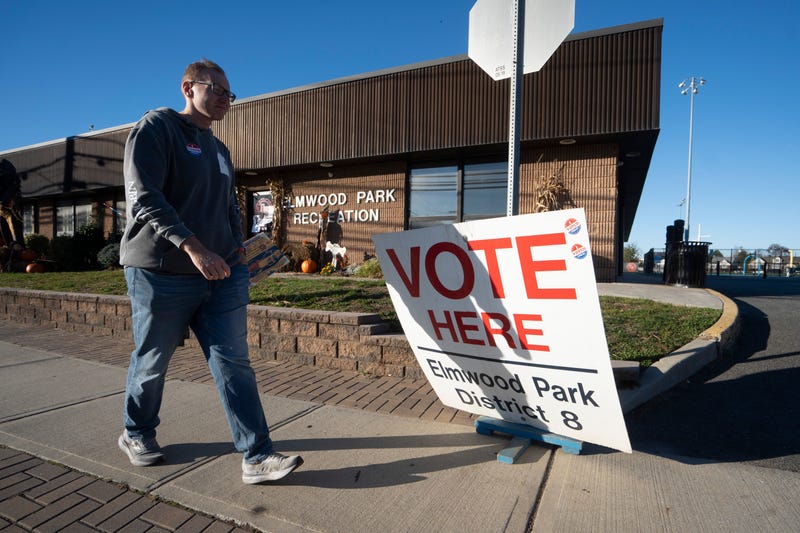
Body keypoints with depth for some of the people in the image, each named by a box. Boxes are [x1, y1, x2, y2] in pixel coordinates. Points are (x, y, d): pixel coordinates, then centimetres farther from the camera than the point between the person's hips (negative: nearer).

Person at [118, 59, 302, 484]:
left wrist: (237, 245, 11)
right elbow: (143, 196, -17)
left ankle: (257, 456, 2)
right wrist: (192, 247, -27)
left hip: (221, 274, 6)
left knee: (233, 363, 0)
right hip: (162, 273, -5)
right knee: (151, 361, 12)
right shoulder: (156, 127, -3)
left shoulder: (218, 149, 20)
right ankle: (136, 434, 38)